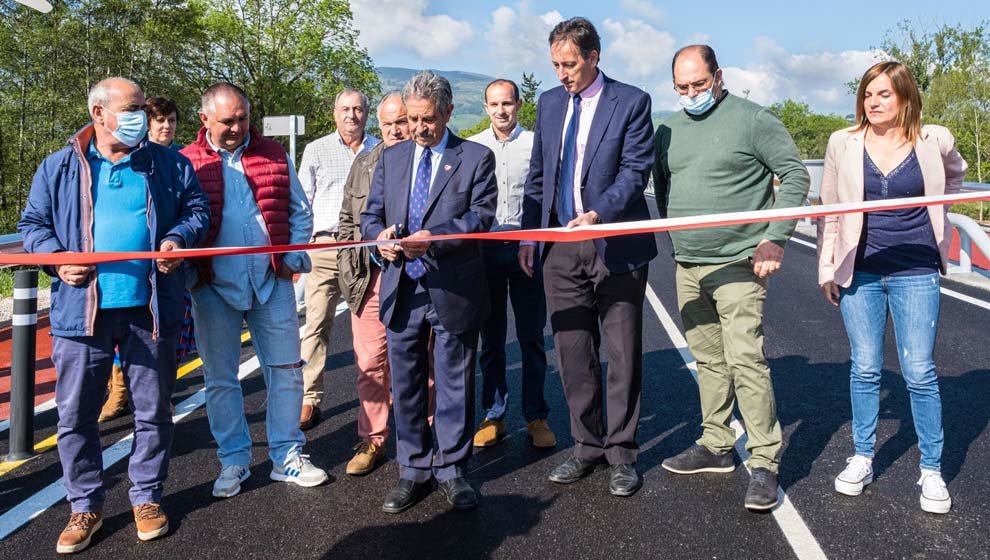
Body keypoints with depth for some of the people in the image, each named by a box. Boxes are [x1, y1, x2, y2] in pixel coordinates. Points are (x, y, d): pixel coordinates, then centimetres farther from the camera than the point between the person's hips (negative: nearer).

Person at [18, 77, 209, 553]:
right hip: (81, 309, 0)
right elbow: (32, 224, 11)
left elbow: (196, 208, 12)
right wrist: (56, 257, -8)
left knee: (153, 410, 9)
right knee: (75, 415, 6)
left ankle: (147, 497, 27)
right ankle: (86, 505, 24)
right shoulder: (59, 167, 7)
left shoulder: (168, 164, 7)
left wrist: (179, 238, -8)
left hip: (150, 308, 0)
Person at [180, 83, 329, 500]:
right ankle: (234, 462, 24)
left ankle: (287, 456, 21)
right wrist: (189, 275, -9)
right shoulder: (186, 164, 0)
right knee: (220, 378, 8)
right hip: (214, 287, -1)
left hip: (271, 282, 2)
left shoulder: (273, 155, 6)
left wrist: (294, 257, -2)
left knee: (286, 369, 6)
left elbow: (299, 211, 11)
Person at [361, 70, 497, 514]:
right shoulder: (390, 158, 12)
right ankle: (414, 471, 25)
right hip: (402, 289, 4)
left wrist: (433, 238, -23)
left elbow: (482, 216, -9)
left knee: (455, 384, 7)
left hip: (454, 290, -3)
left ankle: (451, 470, 22)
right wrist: (380, 235, -11)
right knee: (406, 385, 11)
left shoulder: (476, 158, 0)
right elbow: (371, 214, 13)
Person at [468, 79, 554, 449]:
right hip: (484, 249, 2)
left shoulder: (535, 144, 1)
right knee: (491, 338, 9)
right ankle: (493, 417, 20)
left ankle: (536, 418, 15)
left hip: (526, 248, -2)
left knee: (531, 336, 4)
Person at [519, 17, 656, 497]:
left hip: (616, 244, -4)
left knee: (622, 354, 4)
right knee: (573, 353, 9)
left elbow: (635, 170, -11)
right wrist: (529, 235, 10)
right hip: (561, 247, 5)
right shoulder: (548, 103, 12)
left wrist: (598, 214, -27)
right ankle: (587, 446, 23)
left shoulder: (631, 102, -4)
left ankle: (621, 453, 16)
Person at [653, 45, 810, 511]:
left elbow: (795, 175, -5)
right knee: (708, 359, 13)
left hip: (738, 263, -6)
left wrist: (775, 238, -12)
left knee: (745, 359, -11)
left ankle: (764, 463, 0)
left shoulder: (753, 119, -5)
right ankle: (715, 445, 25)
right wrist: (675, 233, 13)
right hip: (687, 267, 6)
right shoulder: (669, 130, 12)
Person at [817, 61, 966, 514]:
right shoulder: (843, 143, 0)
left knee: (919, 373, 1)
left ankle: (931, 470, 17)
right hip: (860, 271, 1)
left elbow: (955, 175, 22)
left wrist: (921, 207, 8)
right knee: (864, 370, 8)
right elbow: (829, 212, 6)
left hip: (915, 272, -1)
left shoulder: (934, 140, -1)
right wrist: (827, 268, 5)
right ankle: (862, 459, 23)